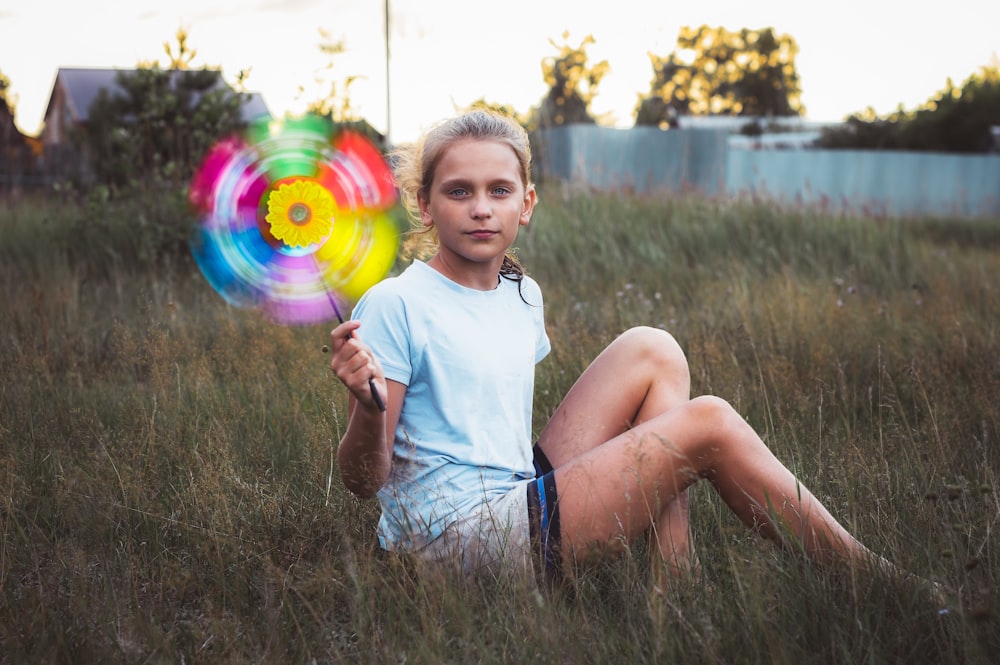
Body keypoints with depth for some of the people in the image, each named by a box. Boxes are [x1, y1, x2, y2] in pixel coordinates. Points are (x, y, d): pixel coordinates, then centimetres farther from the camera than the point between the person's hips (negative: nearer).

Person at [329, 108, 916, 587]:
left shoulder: (523, 296, 11)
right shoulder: (394, 306, -13)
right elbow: (363, 479, -13)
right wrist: (369, 407, -35)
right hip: (457, 538, -8)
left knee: (652, 352, 7)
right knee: (708, 425, -9)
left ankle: (679, 581, 0)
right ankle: (865, 573, 7)